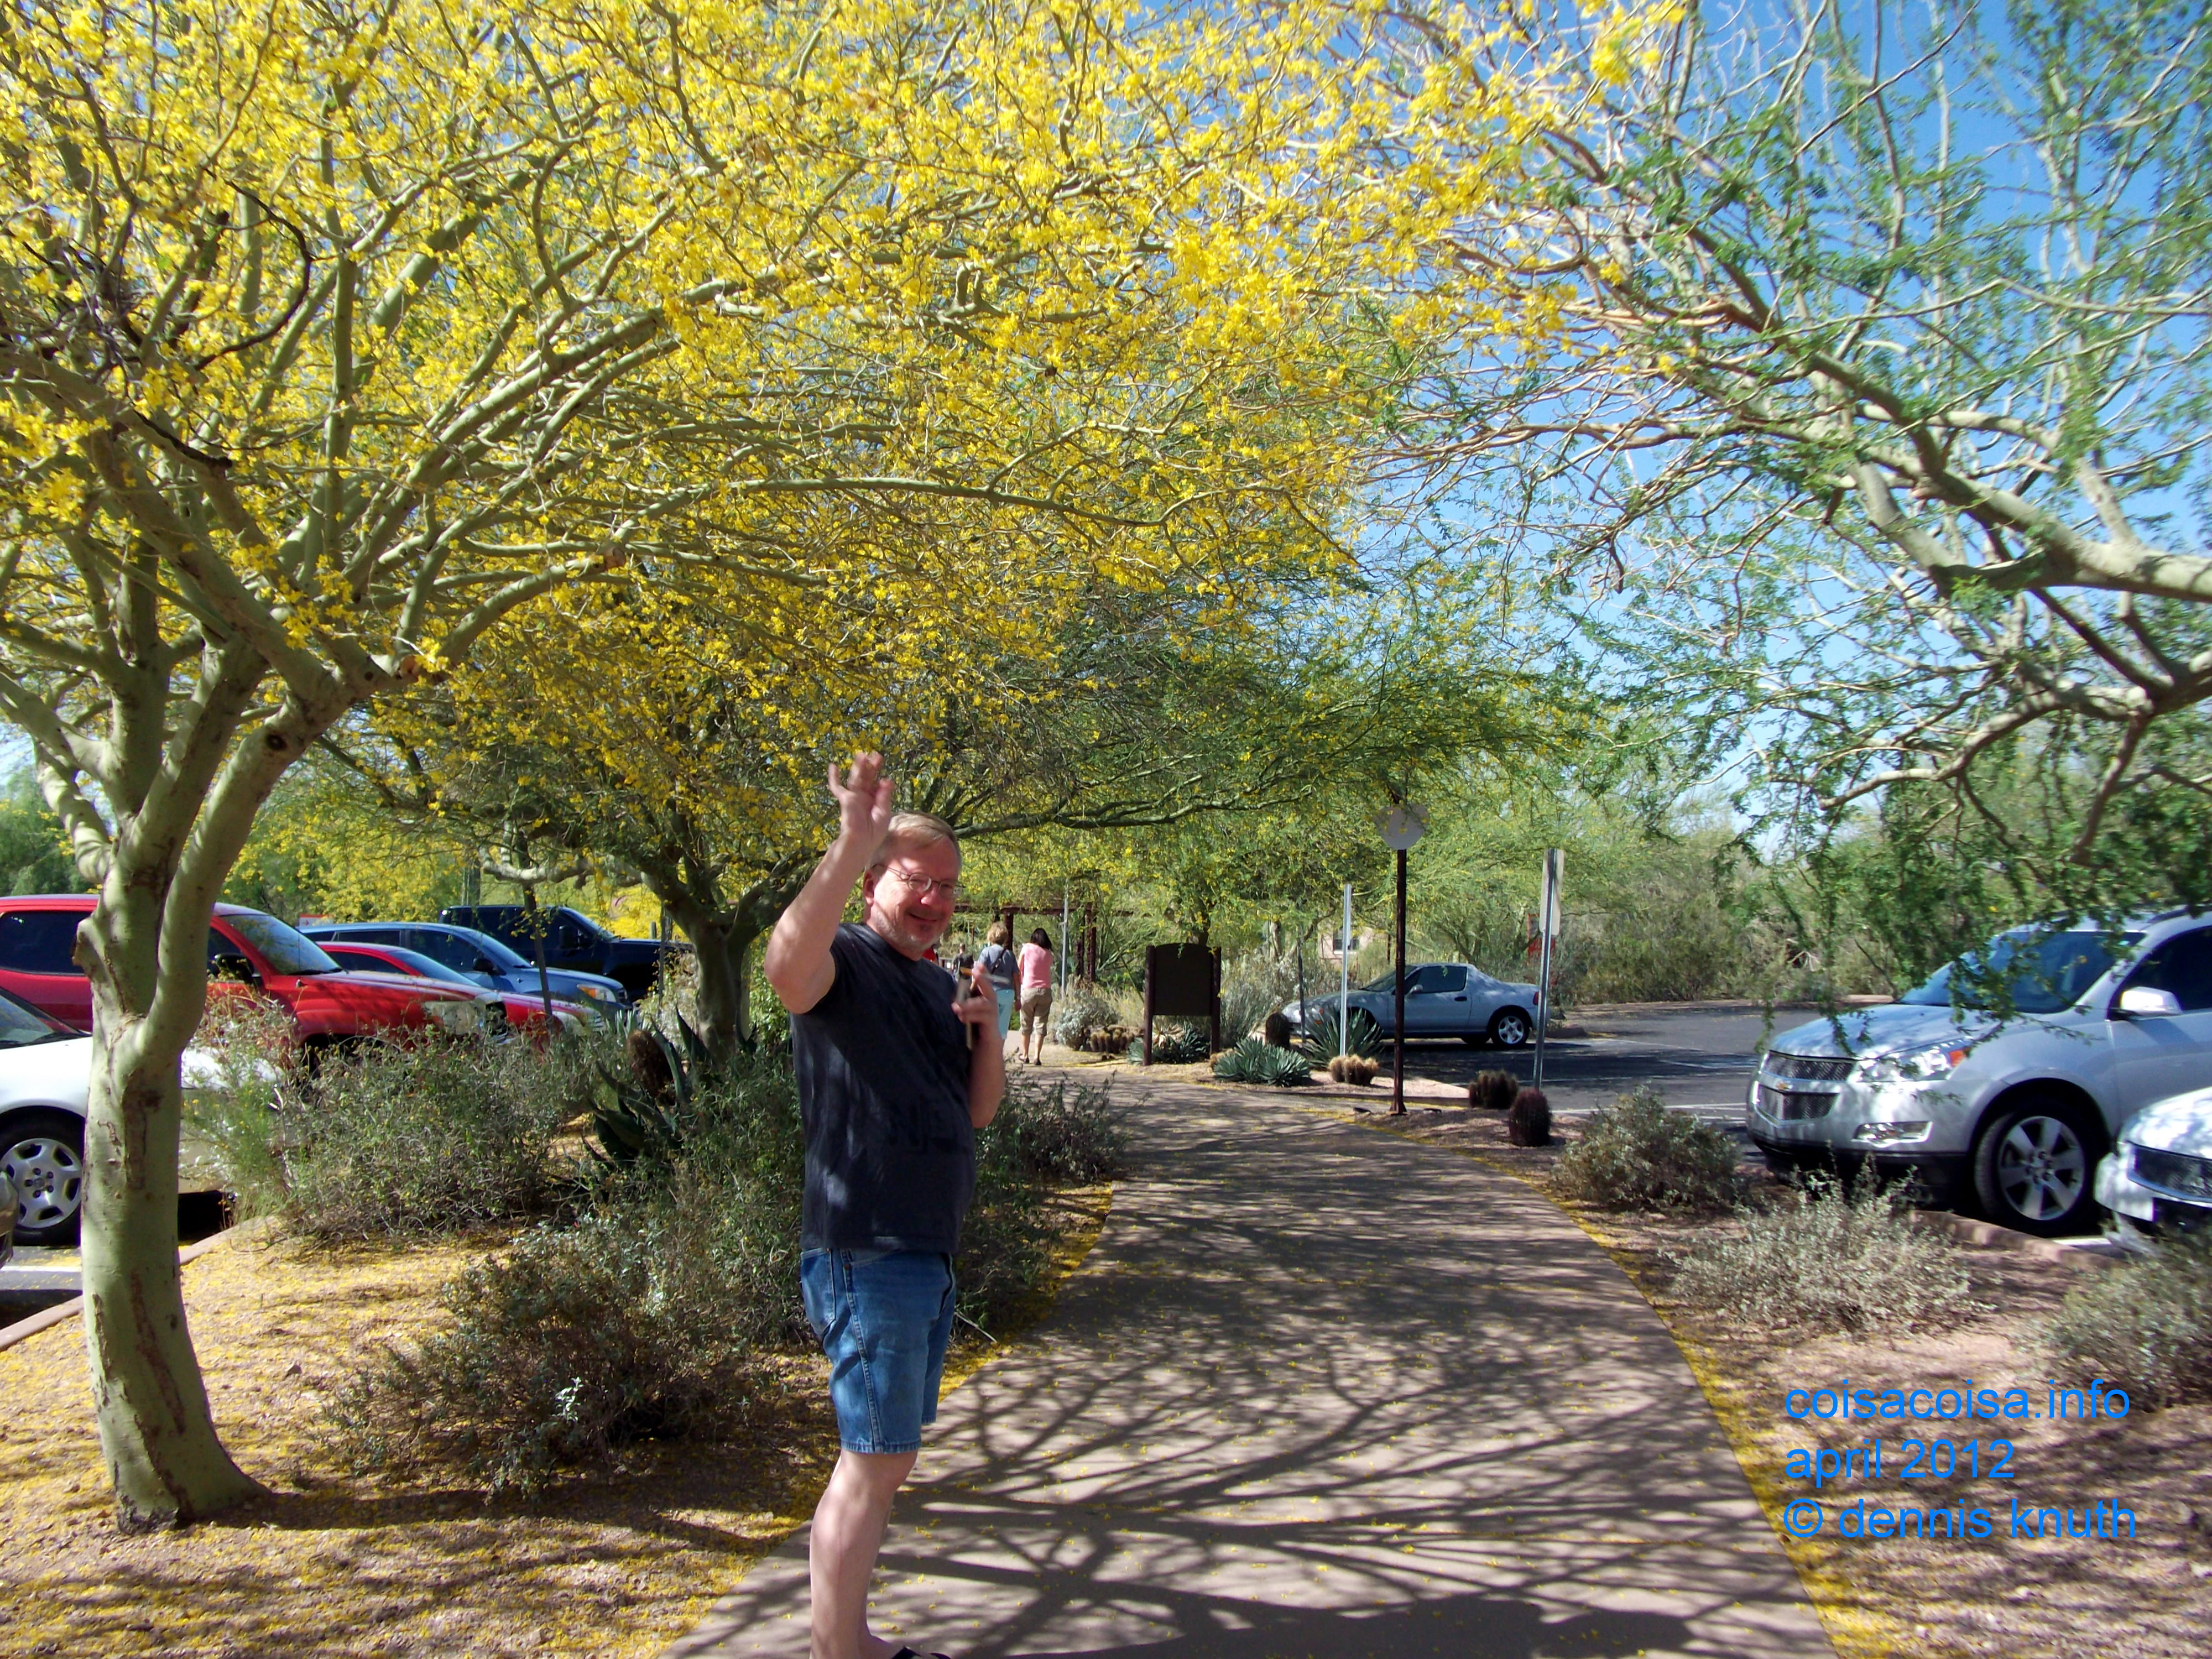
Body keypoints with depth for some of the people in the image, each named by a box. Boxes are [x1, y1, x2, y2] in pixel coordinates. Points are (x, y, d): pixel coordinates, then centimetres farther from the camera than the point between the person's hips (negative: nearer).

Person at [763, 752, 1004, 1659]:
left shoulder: (939, 984, 15)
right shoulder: (846, 965, -13)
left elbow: (979, 1110, 15)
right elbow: (787, 967, -38)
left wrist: (986, 1028, -3)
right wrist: (854, 840, -46)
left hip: (927, 1256, 9)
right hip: (864, 1253, -9)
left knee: (889, 1457, 19)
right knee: (873, 1463, -2)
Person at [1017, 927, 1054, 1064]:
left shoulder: (1027, 948, 2)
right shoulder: (1049, 954, 6)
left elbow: (1019, 970, 8)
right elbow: (1049, 972, 5)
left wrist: (1020, 984, 19)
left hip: (1029, 990, -1)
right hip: (1045, 991, 1)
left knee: (1026, 1024, 11)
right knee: (1041, 1024, 2)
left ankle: (1025, 1055, 19)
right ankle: (1037, 1057, -4)